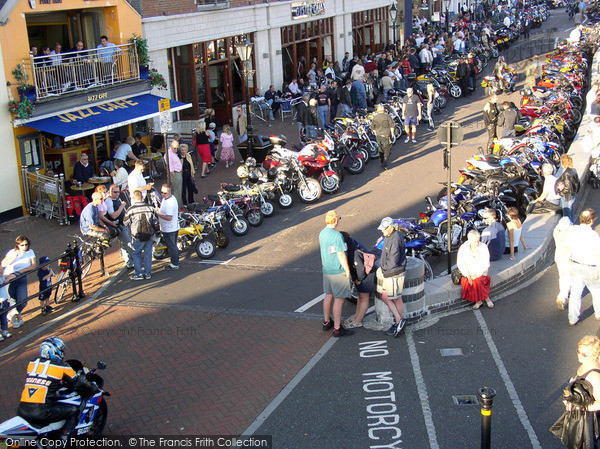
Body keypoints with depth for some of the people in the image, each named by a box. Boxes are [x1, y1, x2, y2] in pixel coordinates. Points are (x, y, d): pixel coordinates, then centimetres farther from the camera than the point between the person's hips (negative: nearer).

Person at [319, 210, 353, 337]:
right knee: (339, 300, -1)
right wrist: (347, 270, -11)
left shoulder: (322, 233, 5)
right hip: (338, 272, -9)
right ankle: (337, 329, 3)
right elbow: (341, 256, -20)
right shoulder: (337, 235, -22)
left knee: (328, 296, 21)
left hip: (326, 270, 9)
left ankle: (326, 322, 34)